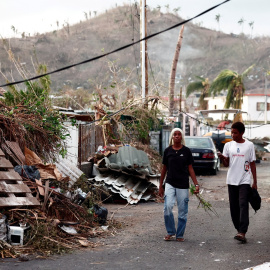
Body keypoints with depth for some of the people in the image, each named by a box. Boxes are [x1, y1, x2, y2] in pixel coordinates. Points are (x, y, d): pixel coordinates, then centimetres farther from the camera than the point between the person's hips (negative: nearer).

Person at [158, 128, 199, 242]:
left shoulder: (186, 151, 2)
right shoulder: (168, 151, 5)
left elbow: (190, 168, 4)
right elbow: (164, 168, 11)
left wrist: (196, 184, -4)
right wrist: (160, 186, 11)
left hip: (183, 185, 0)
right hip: (170, 184, 0)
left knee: (182, 211, 2)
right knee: (167, 207, -14)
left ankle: (180, 235, 15)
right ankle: (170, 232, 3)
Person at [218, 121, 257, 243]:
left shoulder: (249, 145, 2)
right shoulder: (228, 145, 8)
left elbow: (252, 164, 5)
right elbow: (226, 164, 9)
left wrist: (255, 182, 1)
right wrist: (222, 158, -14)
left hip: (245, 181, -3)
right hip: (232, 181, 3)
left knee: (243, 205, -14)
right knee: (234, 207, 5)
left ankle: (242, 233, -21)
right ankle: (239, 229, 18)